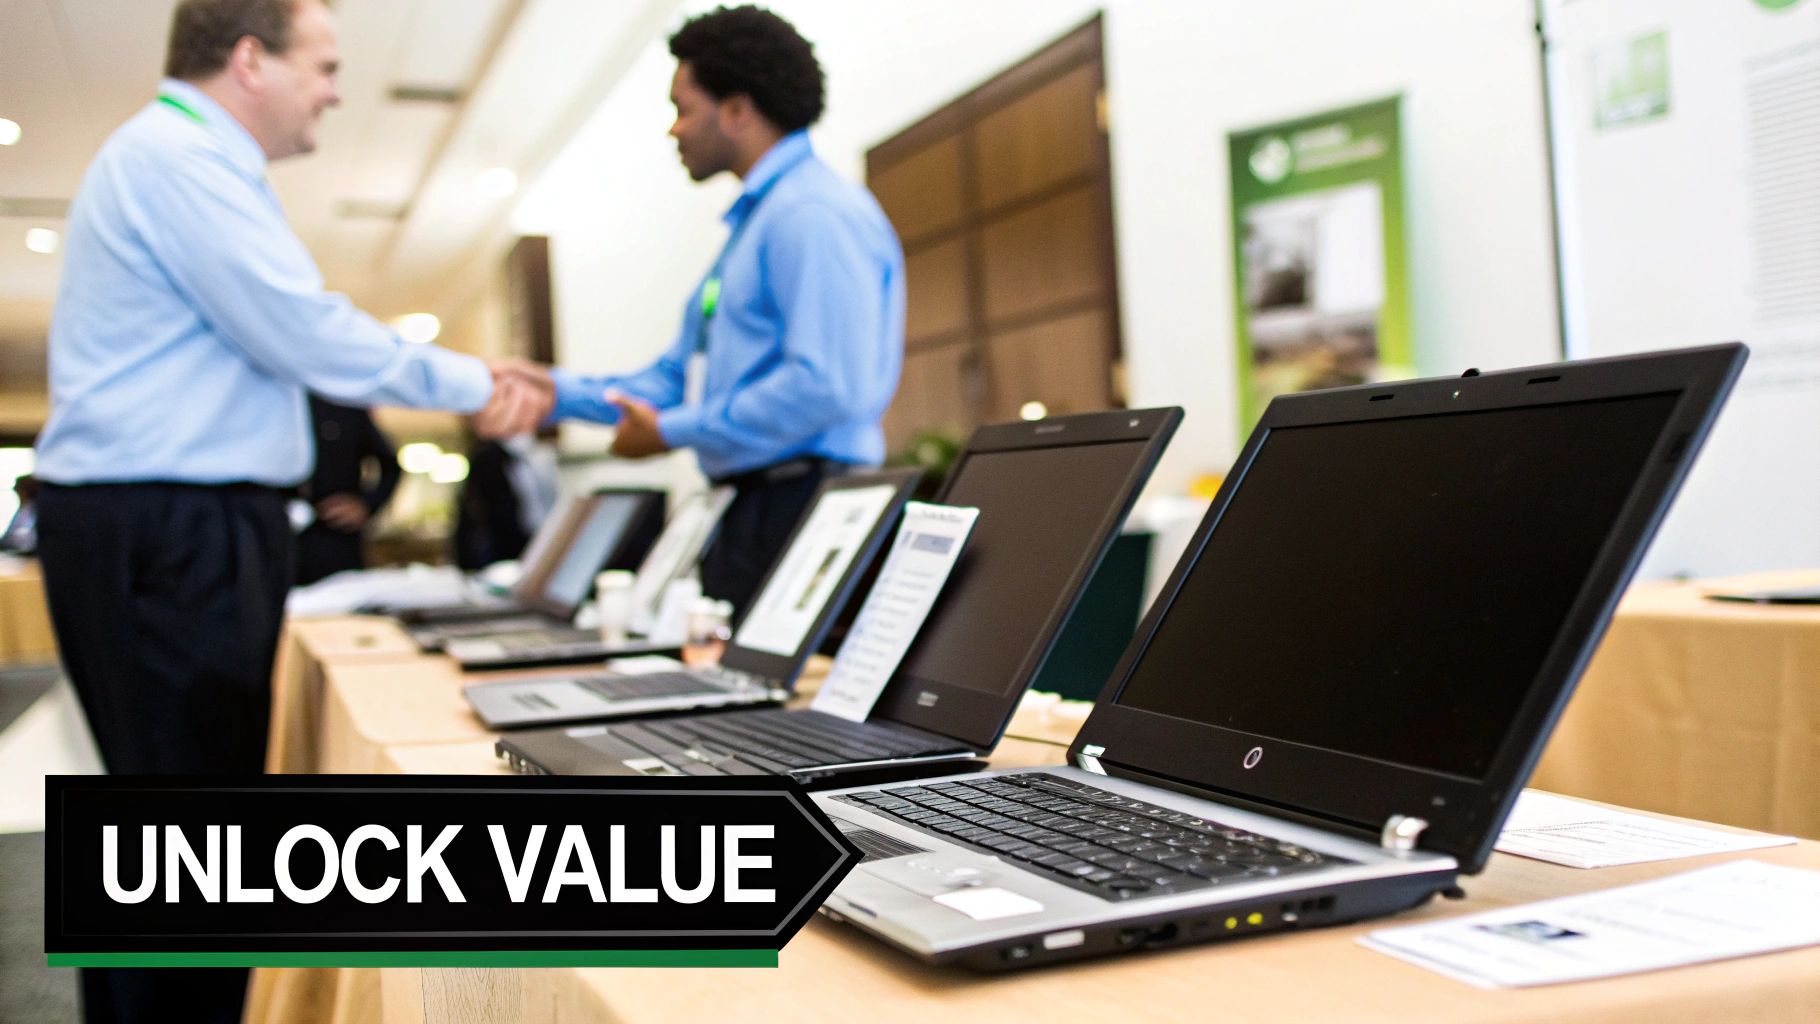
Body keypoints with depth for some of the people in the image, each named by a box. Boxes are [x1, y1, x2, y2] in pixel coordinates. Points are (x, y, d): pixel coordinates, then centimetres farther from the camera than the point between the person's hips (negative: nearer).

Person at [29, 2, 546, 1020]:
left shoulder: (200, 162, 21)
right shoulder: (178, 156, -14)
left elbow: (290, 336, 21)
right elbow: (311, 336, -19)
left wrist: (469, 379, 14)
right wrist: (473, 387, -6)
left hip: (188, 529, 11)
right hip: (165, 534, -11)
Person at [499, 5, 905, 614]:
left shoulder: (814, 214, -13)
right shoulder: (753, 221, 21)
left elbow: (827, 386, -24)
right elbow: (682, 376, 24)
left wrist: (674, 432, -14)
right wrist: (558, 393, 14)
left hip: (798, 512, -10)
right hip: (746, 511, 10)